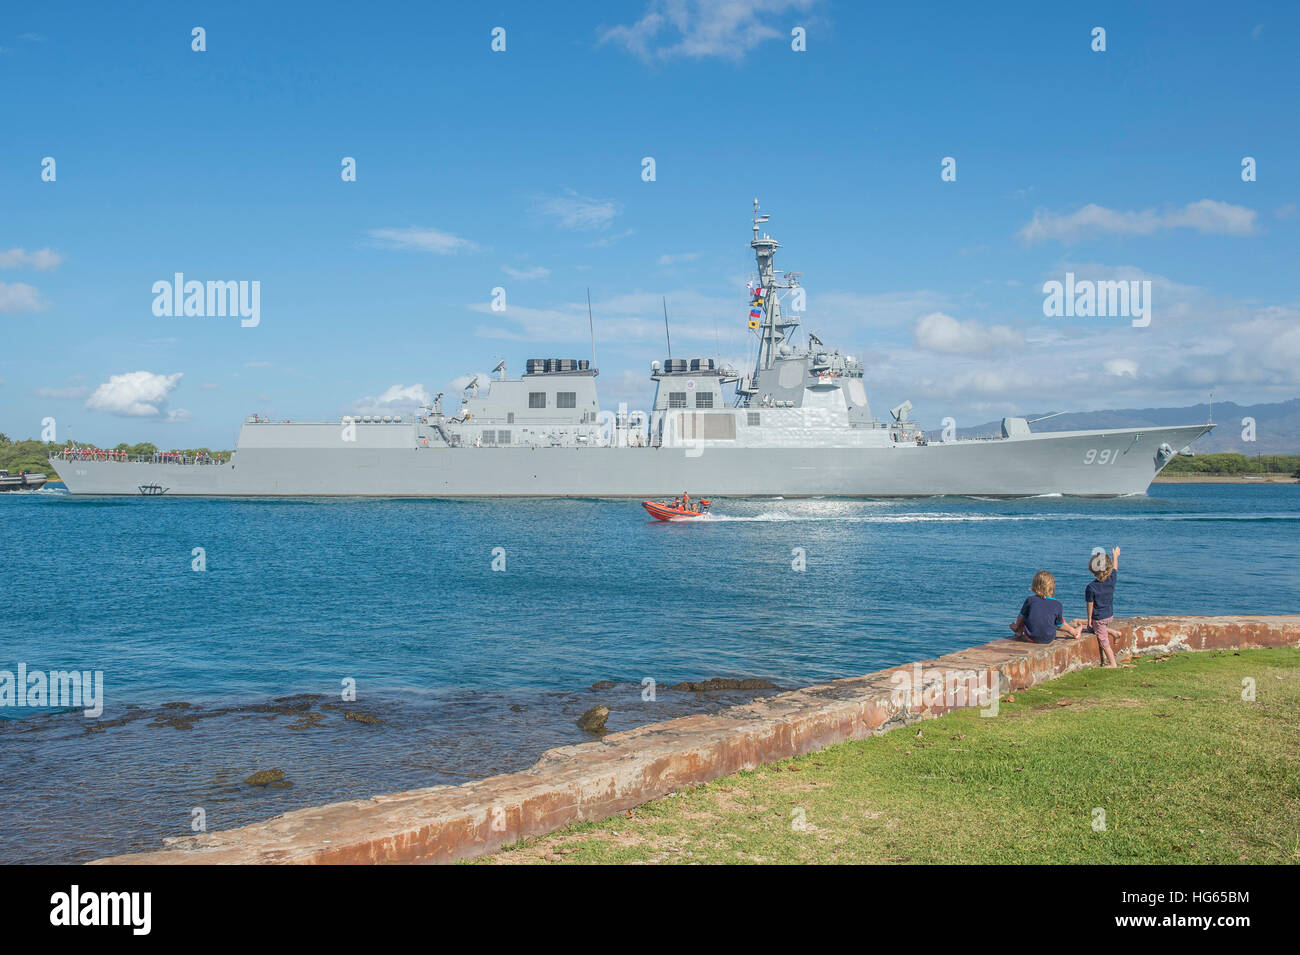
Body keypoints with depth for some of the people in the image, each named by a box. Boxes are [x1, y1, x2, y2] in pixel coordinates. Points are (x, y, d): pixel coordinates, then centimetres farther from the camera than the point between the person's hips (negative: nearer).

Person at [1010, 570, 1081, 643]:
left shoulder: (1029, 600, -8)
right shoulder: (1057, 605, -8)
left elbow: (1021, 617, 5)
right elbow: (1059, 626, 4)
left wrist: (1017, 627, 26)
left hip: (1031, 637, 0)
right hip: (1049, 639, 0)